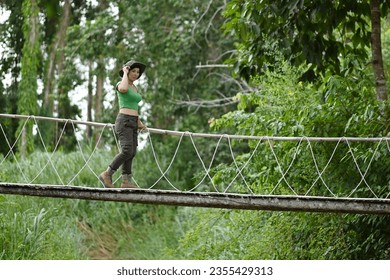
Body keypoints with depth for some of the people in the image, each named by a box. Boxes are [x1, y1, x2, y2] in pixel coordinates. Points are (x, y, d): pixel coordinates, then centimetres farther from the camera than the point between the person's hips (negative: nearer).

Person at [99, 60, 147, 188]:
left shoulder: (134, 87, 19)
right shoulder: (121, 84, -8)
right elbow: (123, 89, -34)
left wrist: (139, 122, 18)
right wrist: (125, 73, -17)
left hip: (132, 123, 9)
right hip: (123, 122, -9)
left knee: (131, 153, 2)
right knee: (127, 152, -18)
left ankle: (126, 181, 2)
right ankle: (107, 174, -10)